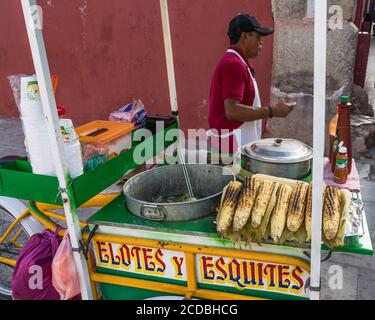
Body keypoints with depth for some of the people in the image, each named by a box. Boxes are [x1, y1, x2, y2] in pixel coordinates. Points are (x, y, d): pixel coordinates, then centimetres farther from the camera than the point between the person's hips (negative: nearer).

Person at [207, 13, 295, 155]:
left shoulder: (233, 62, 15)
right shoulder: (234, 65, -18)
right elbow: (232, 111, -28)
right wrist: (272, 111, -23)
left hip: (238, 143, 11)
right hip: (234, 144, -11)